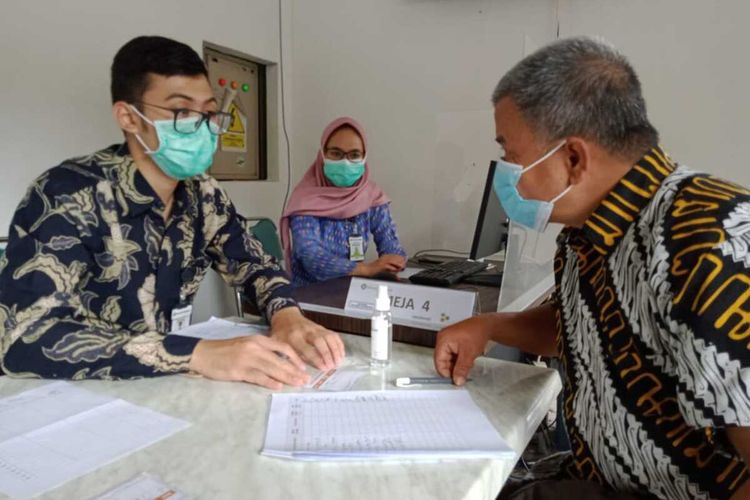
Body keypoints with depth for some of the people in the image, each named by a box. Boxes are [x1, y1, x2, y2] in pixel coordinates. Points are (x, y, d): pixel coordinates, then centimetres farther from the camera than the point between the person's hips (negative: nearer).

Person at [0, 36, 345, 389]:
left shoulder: (203, 194, -2)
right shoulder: (68, 195, -18)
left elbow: (253, 264, 8)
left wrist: (286, 315, -14)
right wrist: (199, 354, -35)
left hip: (162, 390, 4)